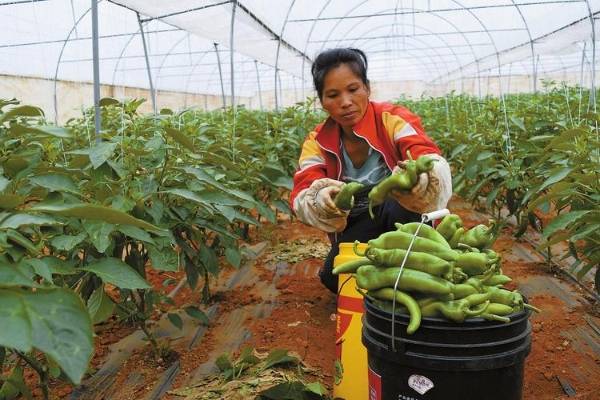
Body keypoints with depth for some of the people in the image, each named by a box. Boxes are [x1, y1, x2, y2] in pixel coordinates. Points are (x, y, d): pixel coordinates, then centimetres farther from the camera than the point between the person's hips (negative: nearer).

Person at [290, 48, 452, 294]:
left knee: (398, 205, -33)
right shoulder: (317, 142, -8)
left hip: (403, 220, -2)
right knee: (334, 276, -22)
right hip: (356, 231, 3)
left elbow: (435, 165, -34)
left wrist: (419, 179, -59)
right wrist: (321, 200, -47)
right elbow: (301, 198, -21)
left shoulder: (394, 119, -17)